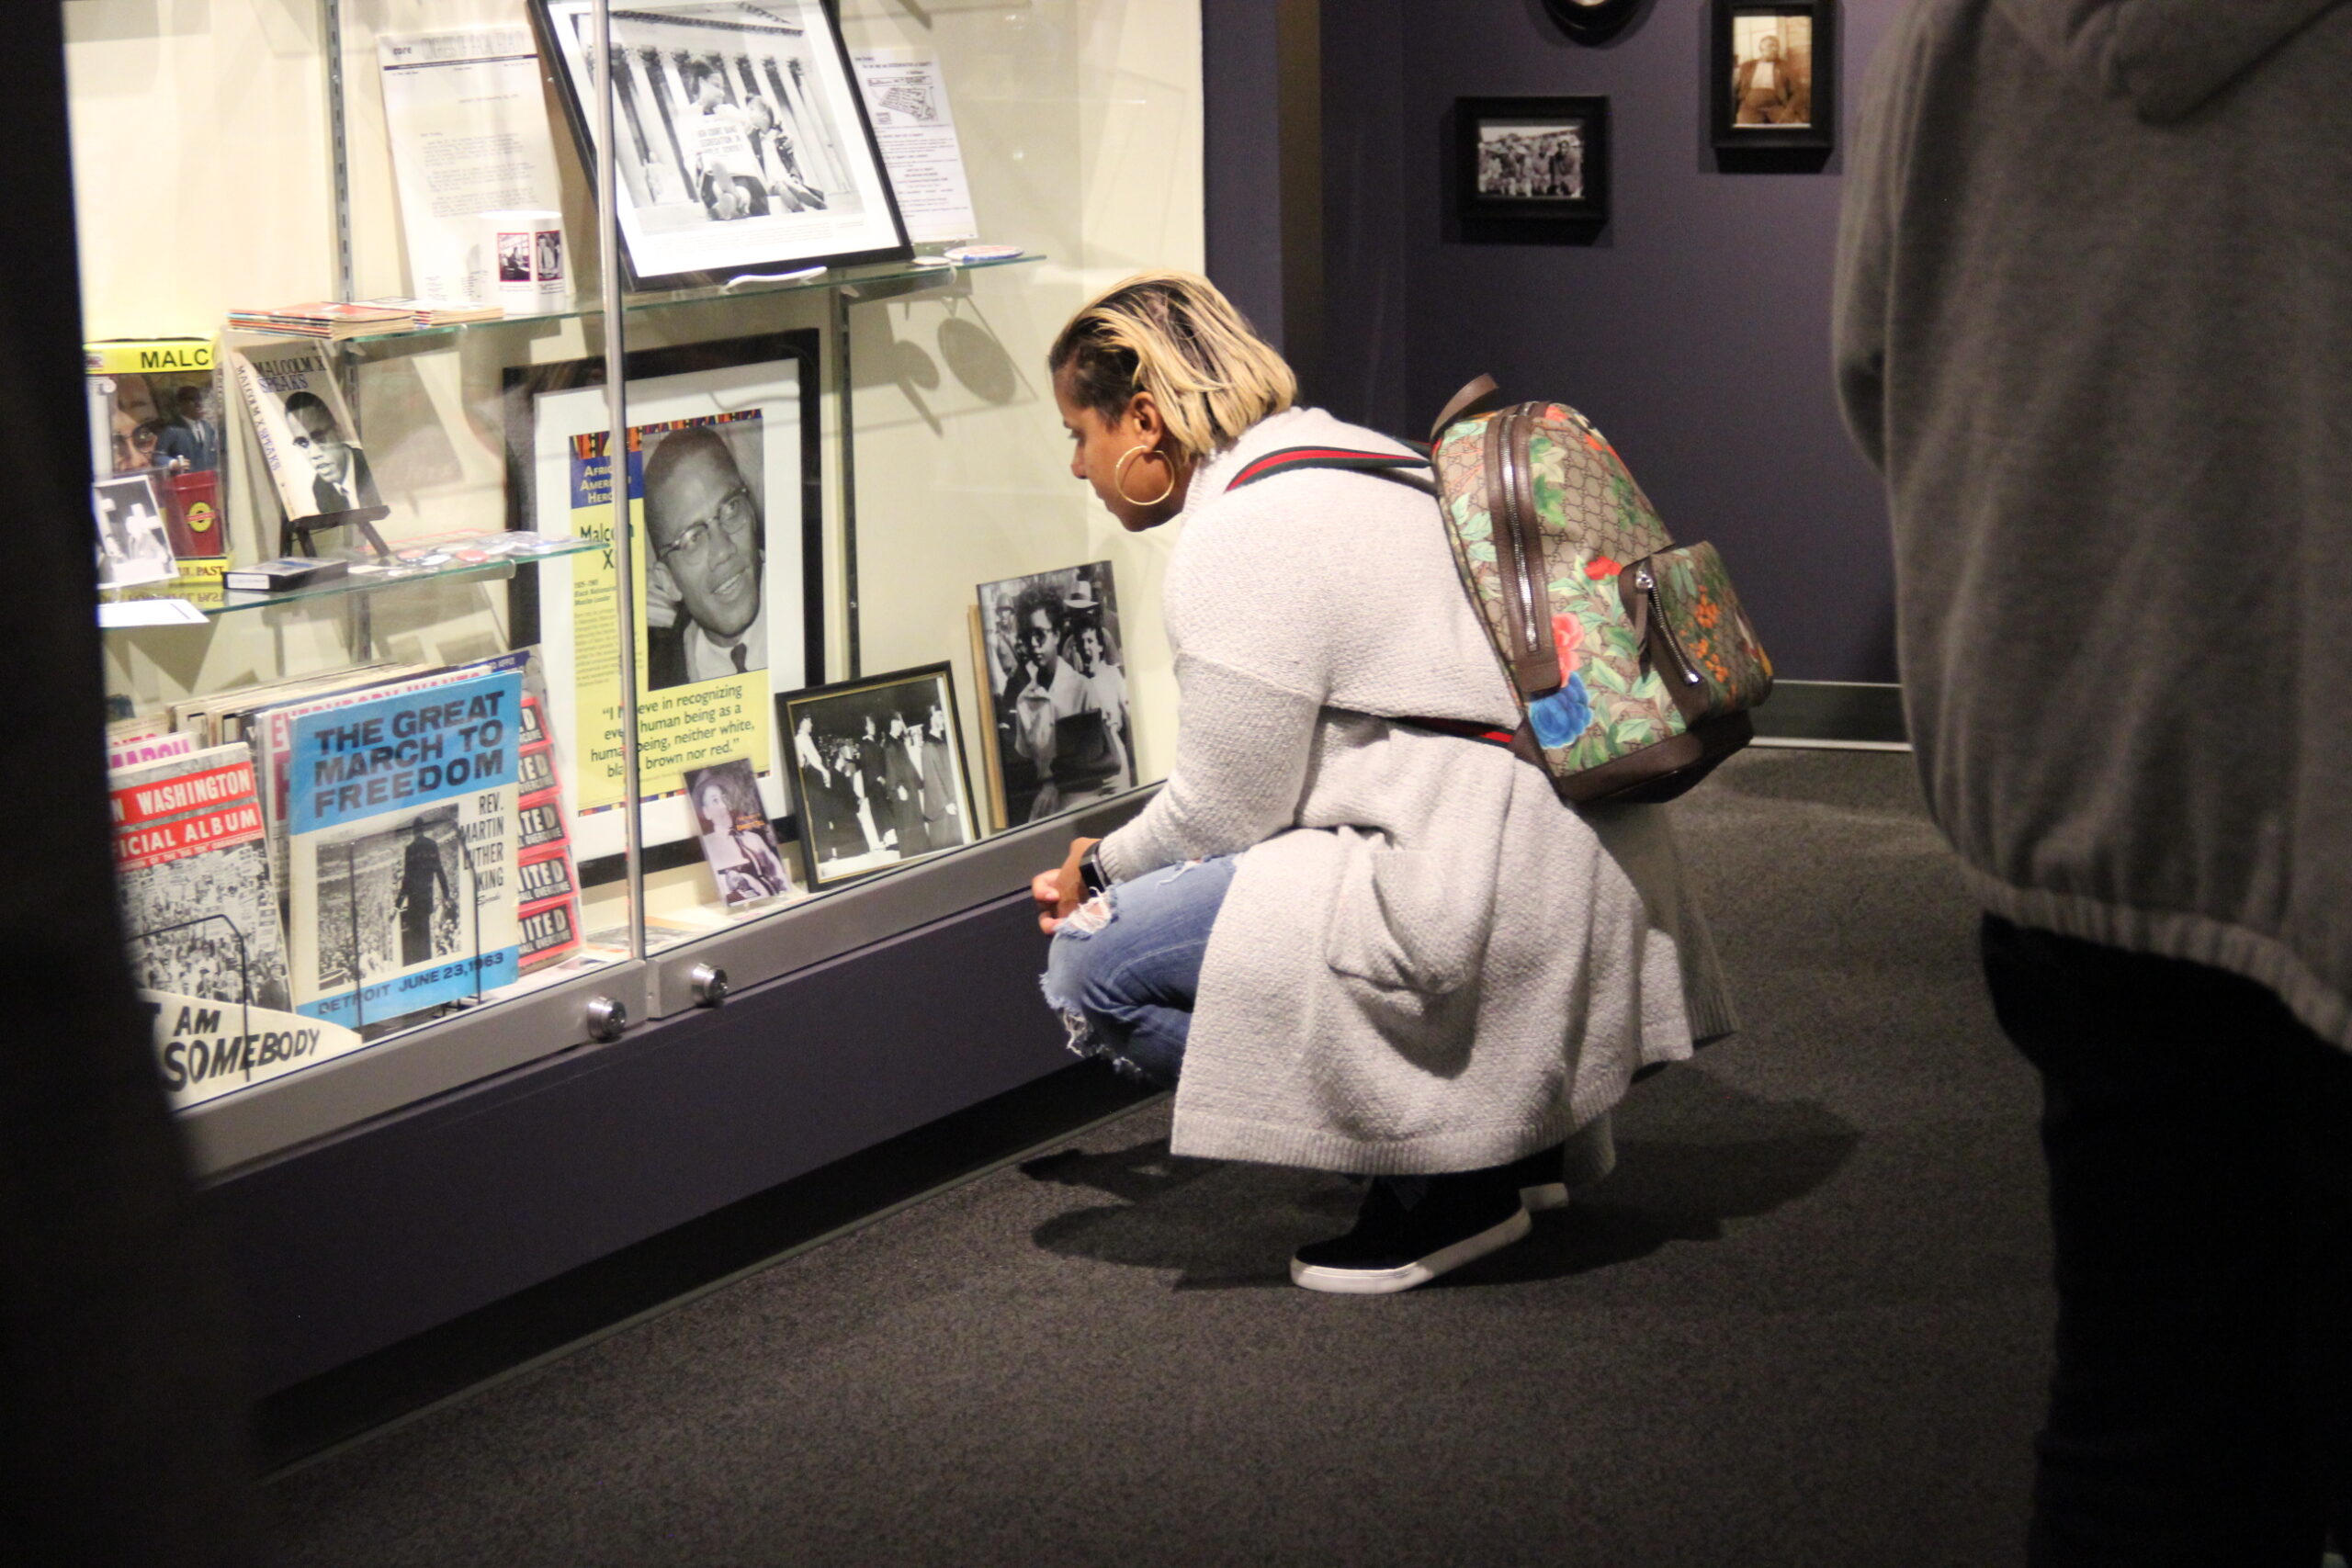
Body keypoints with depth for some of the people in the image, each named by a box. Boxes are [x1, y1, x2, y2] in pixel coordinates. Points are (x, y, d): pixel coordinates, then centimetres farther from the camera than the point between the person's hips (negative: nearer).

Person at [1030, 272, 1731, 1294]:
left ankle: (1443, 1178, -5)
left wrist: (1103, 869, 11)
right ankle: (1525, 1126, 20)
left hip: (1490, 893, -11)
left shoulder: (1240, 534, -12)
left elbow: (1225, 811, -8)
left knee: (1093, 969, -8)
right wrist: (1124, 863, 27)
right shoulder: (1340, 453, 19)